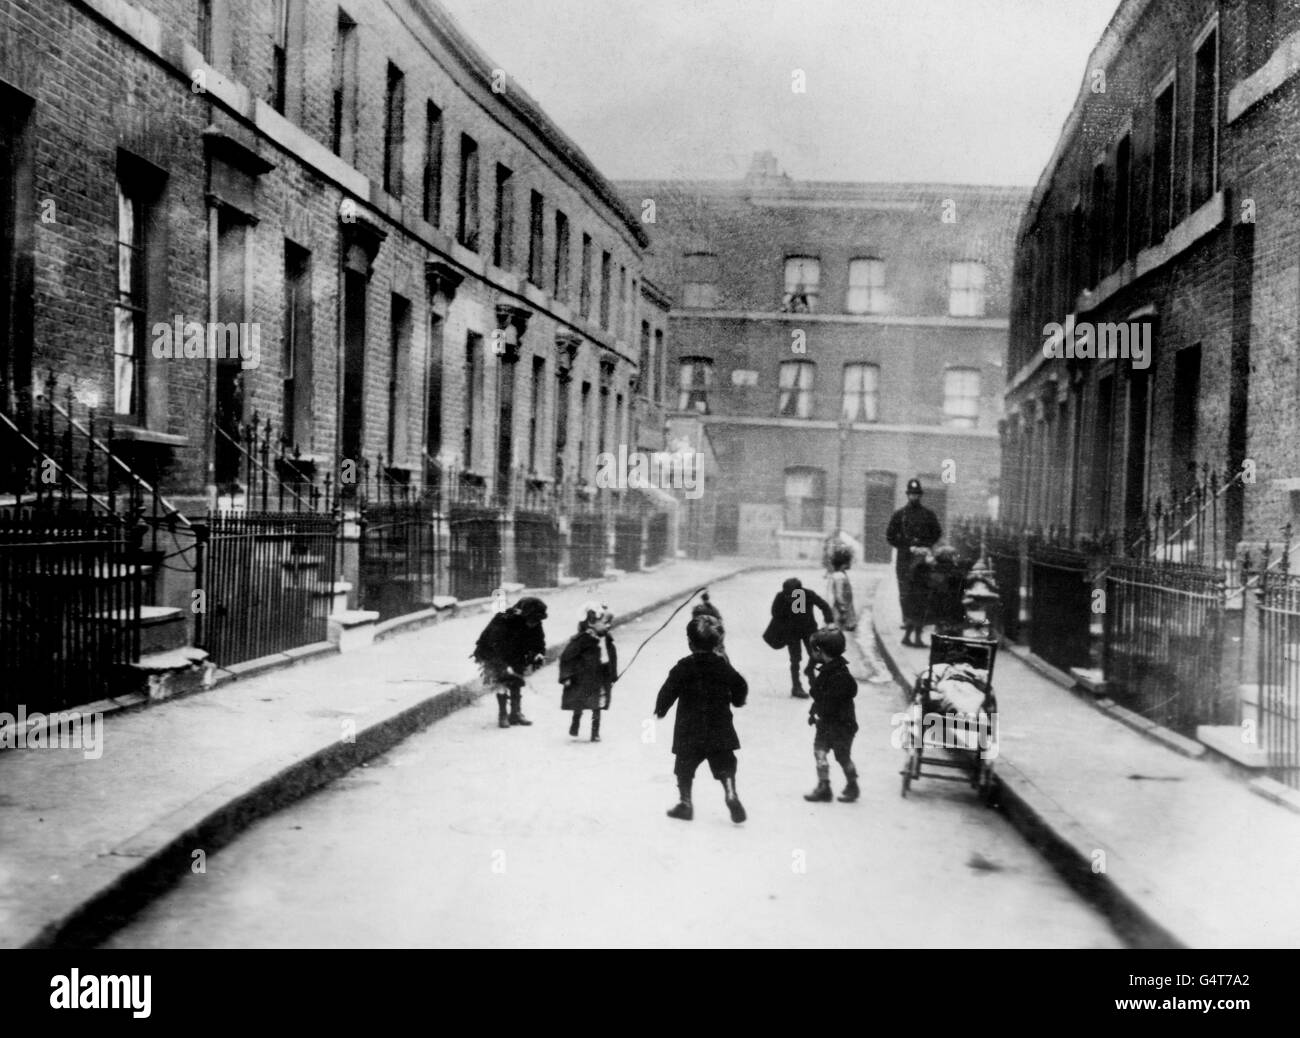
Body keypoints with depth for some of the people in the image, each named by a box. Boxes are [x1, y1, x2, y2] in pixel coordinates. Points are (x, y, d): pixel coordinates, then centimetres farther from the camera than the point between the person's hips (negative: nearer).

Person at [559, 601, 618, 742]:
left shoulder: (607, 641, 2)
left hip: (601, 680, 5)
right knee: (578, 707, 7)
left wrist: (612, 678, 15)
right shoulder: (582, 639, -17)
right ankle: (575, 726, 31)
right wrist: (566, 676, -14)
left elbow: (613, 659, 14)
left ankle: (595, 733, 15)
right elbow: (566, 657, -14)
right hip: (583, 681, -5)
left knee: (597, 707, 6)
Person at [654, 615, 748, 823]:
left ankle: (685, 803, 13)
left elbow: (668, 691, -7)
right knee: (725, 765, 8)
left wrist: (661, 710, 9)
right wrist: (737, 701, 28)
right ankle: (730, 794, -11)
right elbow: (741, 687, 7)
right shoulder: (723, 666, 0)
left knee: (685, 767, 11)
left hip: (689, 731, -2)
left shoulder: (684, 667, -8)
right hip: (720, 728, 2)